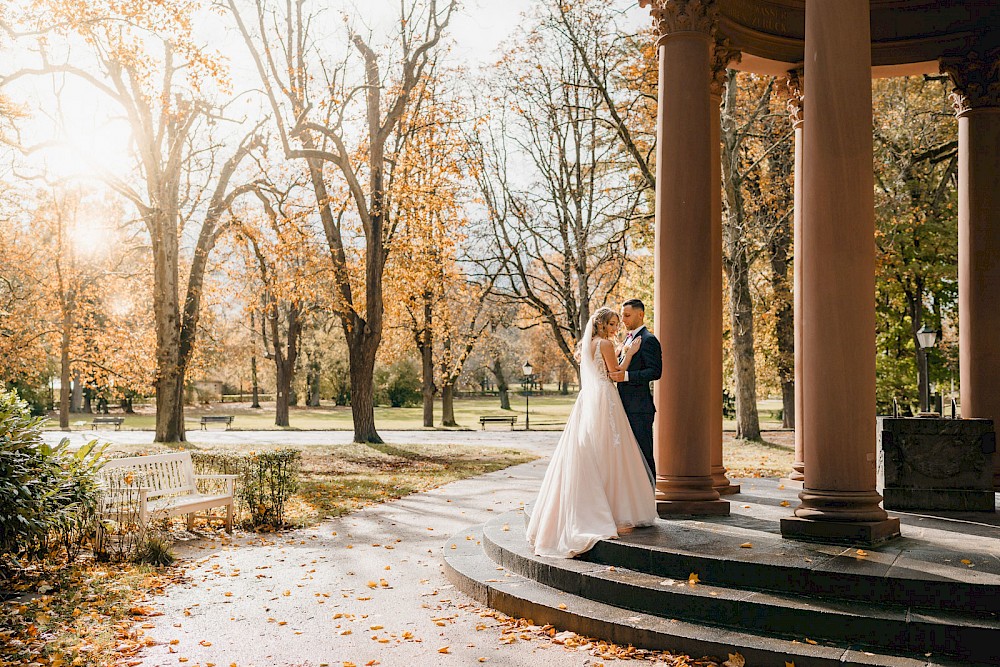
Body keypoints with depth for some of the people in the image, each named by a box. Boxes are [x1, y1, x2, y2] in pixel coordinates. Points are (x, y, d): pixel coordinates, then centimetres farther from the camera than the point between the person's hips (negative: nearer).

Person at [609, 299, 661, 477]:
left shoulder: (648, 340, -10)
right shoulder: (627, 338, 19)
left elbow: (655, 371, -19)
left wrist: (626, 376, -26)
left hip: (640, 408, -9)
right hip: (626, 407, 9)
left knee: (644, 454, -4)